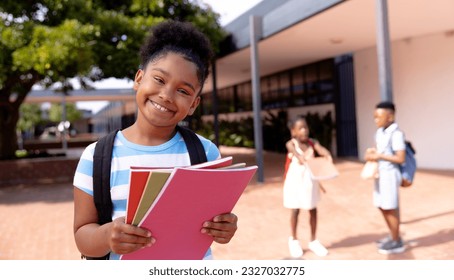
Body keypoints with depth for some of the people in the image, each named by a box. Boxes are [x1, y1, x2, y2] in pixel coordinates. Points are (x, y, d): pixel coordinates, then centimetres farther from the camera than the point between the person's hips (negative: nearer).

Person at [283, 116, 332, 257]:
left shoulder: (312, 142, -3)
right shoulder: (291, 144, -11)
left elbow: (321, 149, -23)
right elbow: (294, 151, -34)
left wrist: (328, 155, -47)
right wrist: (300, 157, -57)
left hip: (310, 181, 3)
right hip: (295, 181, -3)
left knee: (313, 210, 9)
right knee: (295, 211, 4)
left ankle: (313, 241, 26)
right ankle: (294, 240, 24)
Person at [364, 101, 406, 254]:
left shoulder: (396, 134, -18)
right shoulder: (380, 131, 7)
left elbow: (400, 158, -20)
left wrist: (379, 156, -20)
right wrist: (371, 151, -1)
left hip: (390, 174, -9)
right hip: (379, 173, 9)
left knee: (390, 208, 1)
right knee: (382, 207, 16)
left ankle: (397, 242, 15)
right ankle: (393, 236, 32)